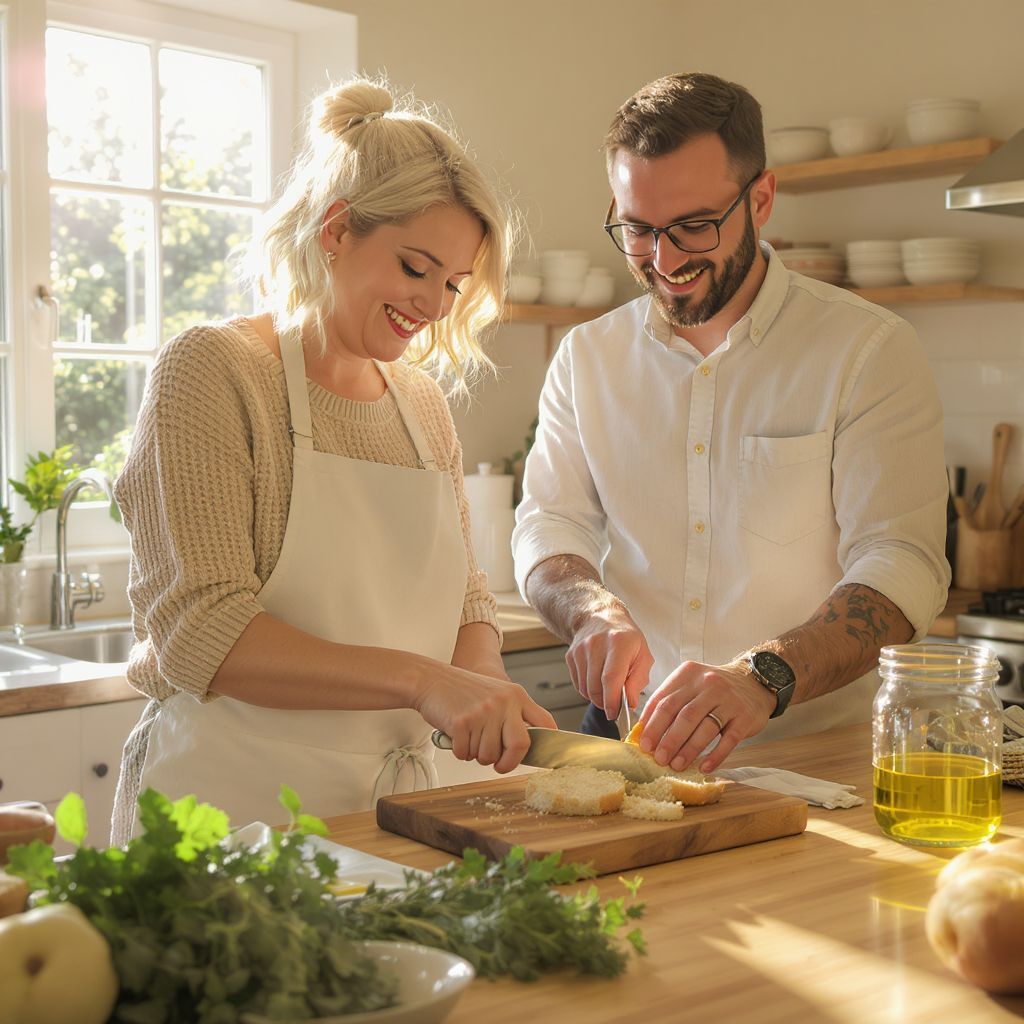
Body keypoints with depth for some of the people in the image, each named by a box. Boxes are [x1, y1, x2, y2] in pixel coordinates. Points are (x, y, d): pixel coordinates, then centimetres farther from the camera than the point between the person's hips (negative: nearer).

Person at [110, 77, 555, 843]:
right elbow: (200, 633, -17)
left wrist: (480, 680, -6)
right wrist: (419, 679, -24)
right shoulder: (213, 372, -8)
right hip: (232, 801, -5)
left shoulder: (424, 403, 12)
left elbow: (467, 600, 16)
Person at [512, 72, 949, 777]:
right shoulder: (586, 358, 10)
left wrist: (764, 677, -30)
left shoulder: (870, 349, -3)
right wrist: (595, 610, -16)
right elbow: (547, 528, 7)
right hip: (631, 744, 3)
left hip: (818, 749, -2)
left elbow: (901, 567, -12)